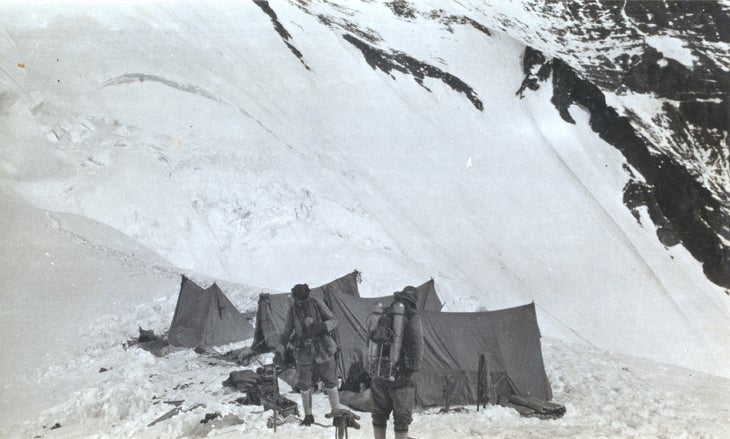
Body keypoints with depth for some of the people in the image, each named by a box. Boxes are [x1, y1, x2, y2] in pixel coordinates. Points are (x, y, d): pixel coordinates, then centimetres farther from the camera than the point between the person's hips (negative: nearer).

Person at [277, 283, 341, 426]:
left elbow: (333, 320, -7)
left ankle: (336, 412, 17)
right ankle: (308, 415, 20)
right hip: (304, 351, 2)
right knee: (304, 384, 5)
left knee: (330, 381, 4)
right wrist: (280, 349, -6)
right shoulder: (292, 310, -2)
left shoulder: (317, 303, -8)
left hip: (322, 349, -2)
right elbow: (287, 331, 5)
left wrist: (322, 326, -27)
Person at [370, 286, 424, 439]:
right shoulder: (412, 317, -5)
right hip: (399, 374, -5)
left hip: (378, 373, 5)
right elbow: (417, 345, -13)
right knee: (402, 419, 3)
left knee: (379, 415, 17)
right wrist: (413, 368, -8)